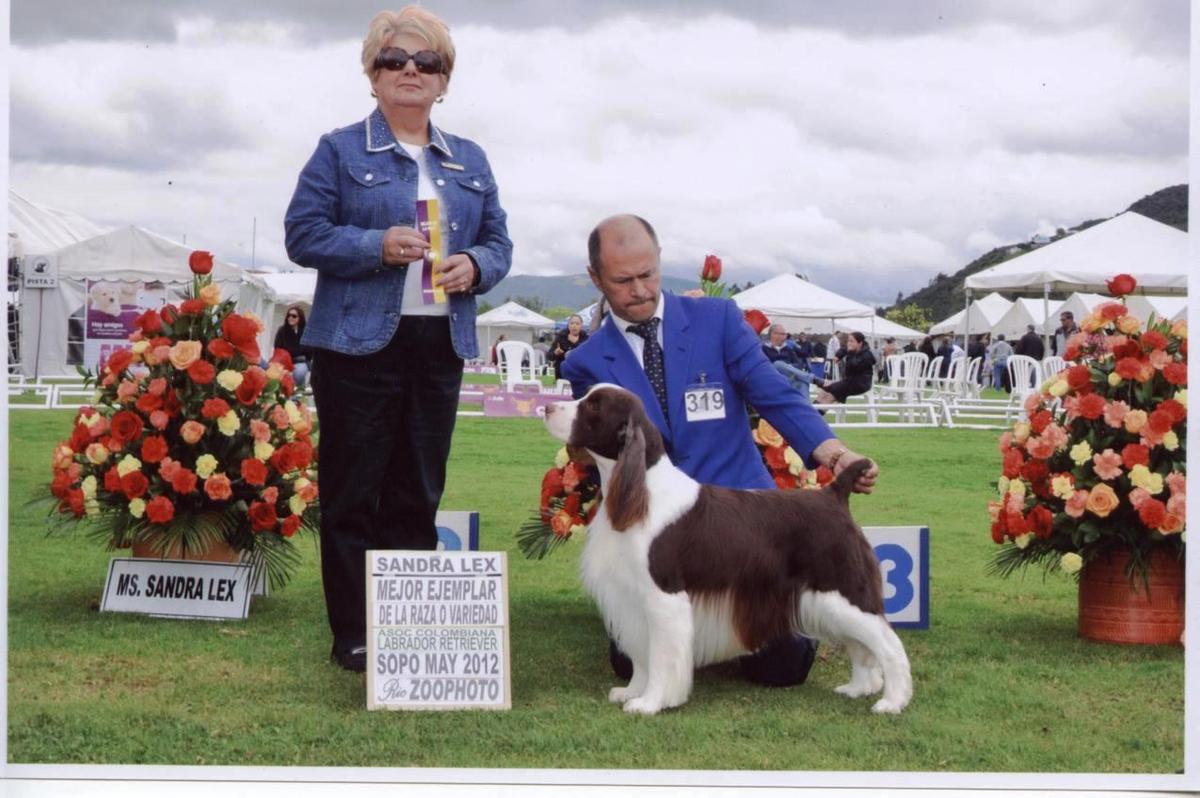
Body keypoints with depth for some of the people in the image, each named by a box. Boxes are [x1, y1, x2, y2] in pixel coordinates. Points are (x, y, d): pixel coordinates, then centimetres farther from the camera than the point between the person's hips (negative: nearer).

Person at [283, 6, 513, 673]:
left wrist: (475, 265, -8)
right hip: (358, 343, -4)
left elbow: (498, 242, 15)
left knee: (418, 493, 9)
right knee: (353, 492, 0)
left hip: (440, 347, 4)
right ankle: (353, 635, 8)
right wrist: (377, 246, -18)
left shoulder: (470, 161, 16)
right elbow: (303, 234, -4)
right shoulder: (340, 152, 3)